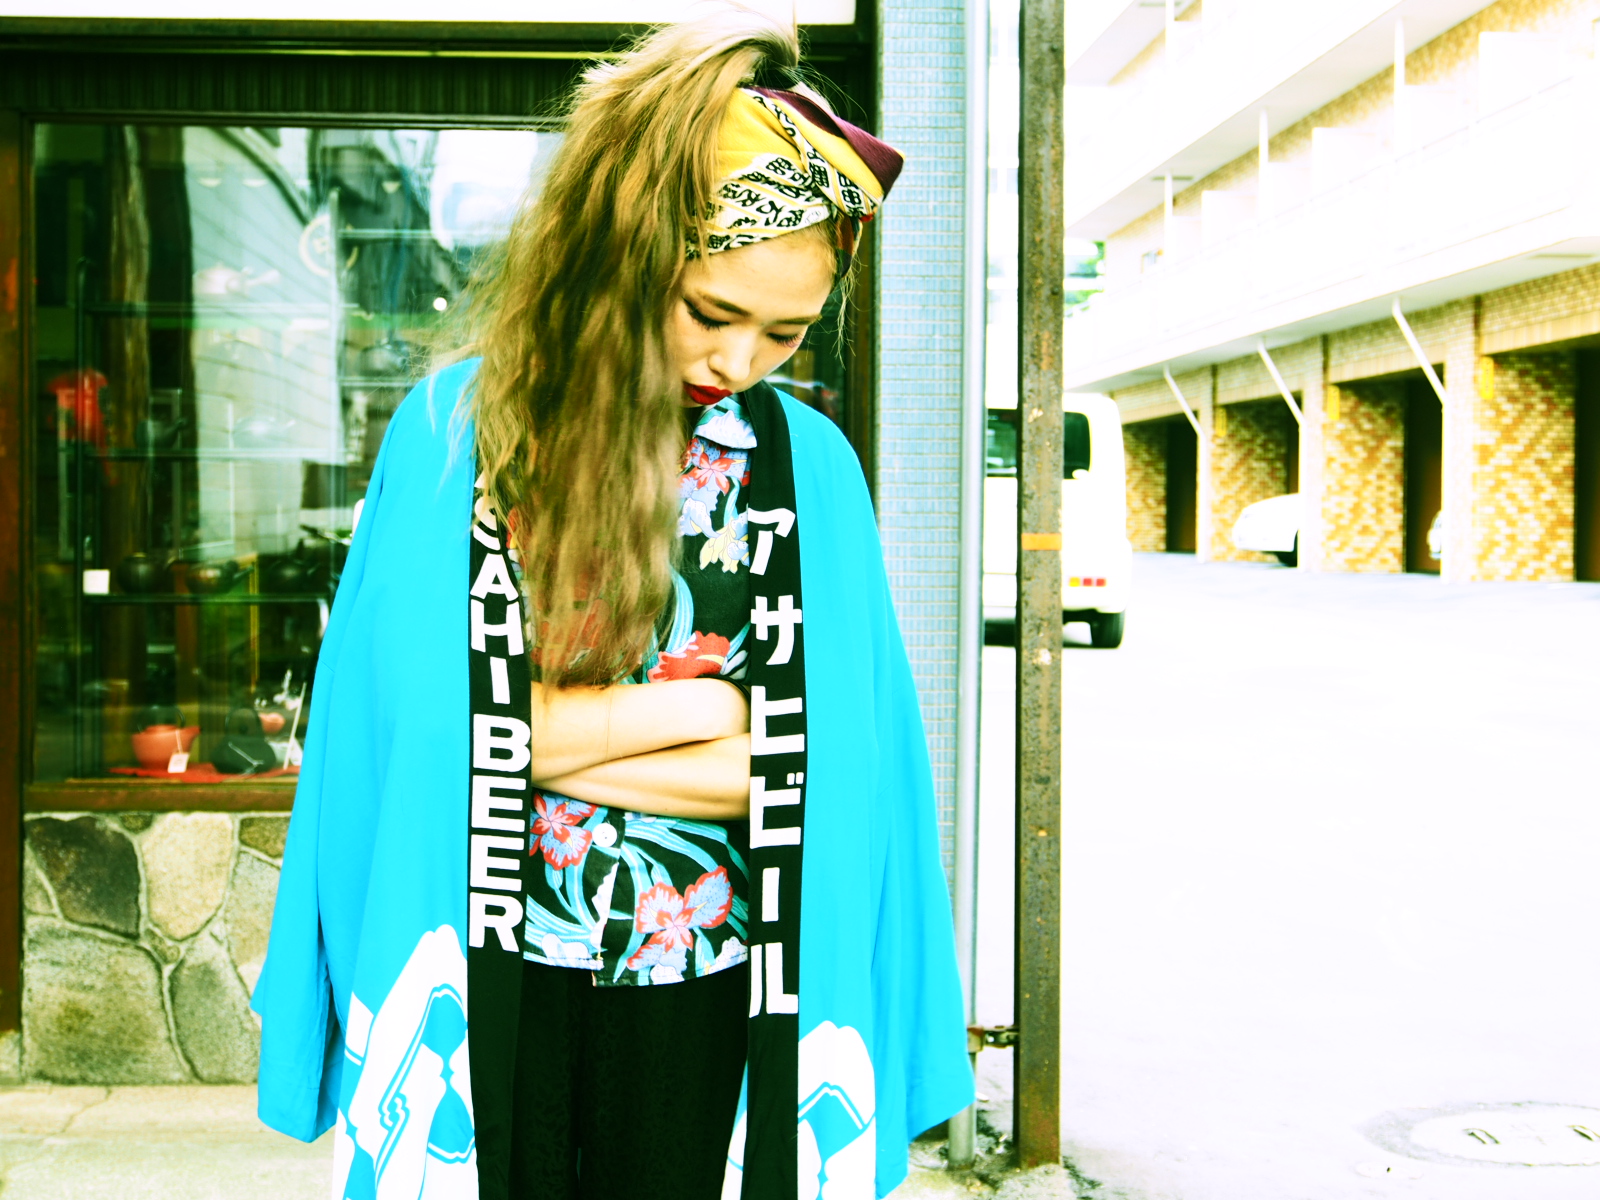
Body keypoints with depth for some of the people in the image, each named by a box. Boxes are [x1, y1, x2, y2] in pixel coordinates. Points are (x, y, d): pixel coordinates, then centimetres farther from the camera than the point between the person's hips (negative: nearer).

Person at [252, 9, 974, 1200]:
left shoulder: (811, 465, -1)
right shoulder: (453, 431, -4)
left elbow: (821, 763, -5)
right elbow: (398, 725, -9)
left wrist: (566, 738, -11)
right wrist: (699, 709, -10)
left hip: (707, 1000, 1)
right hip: (488, 992, -1)